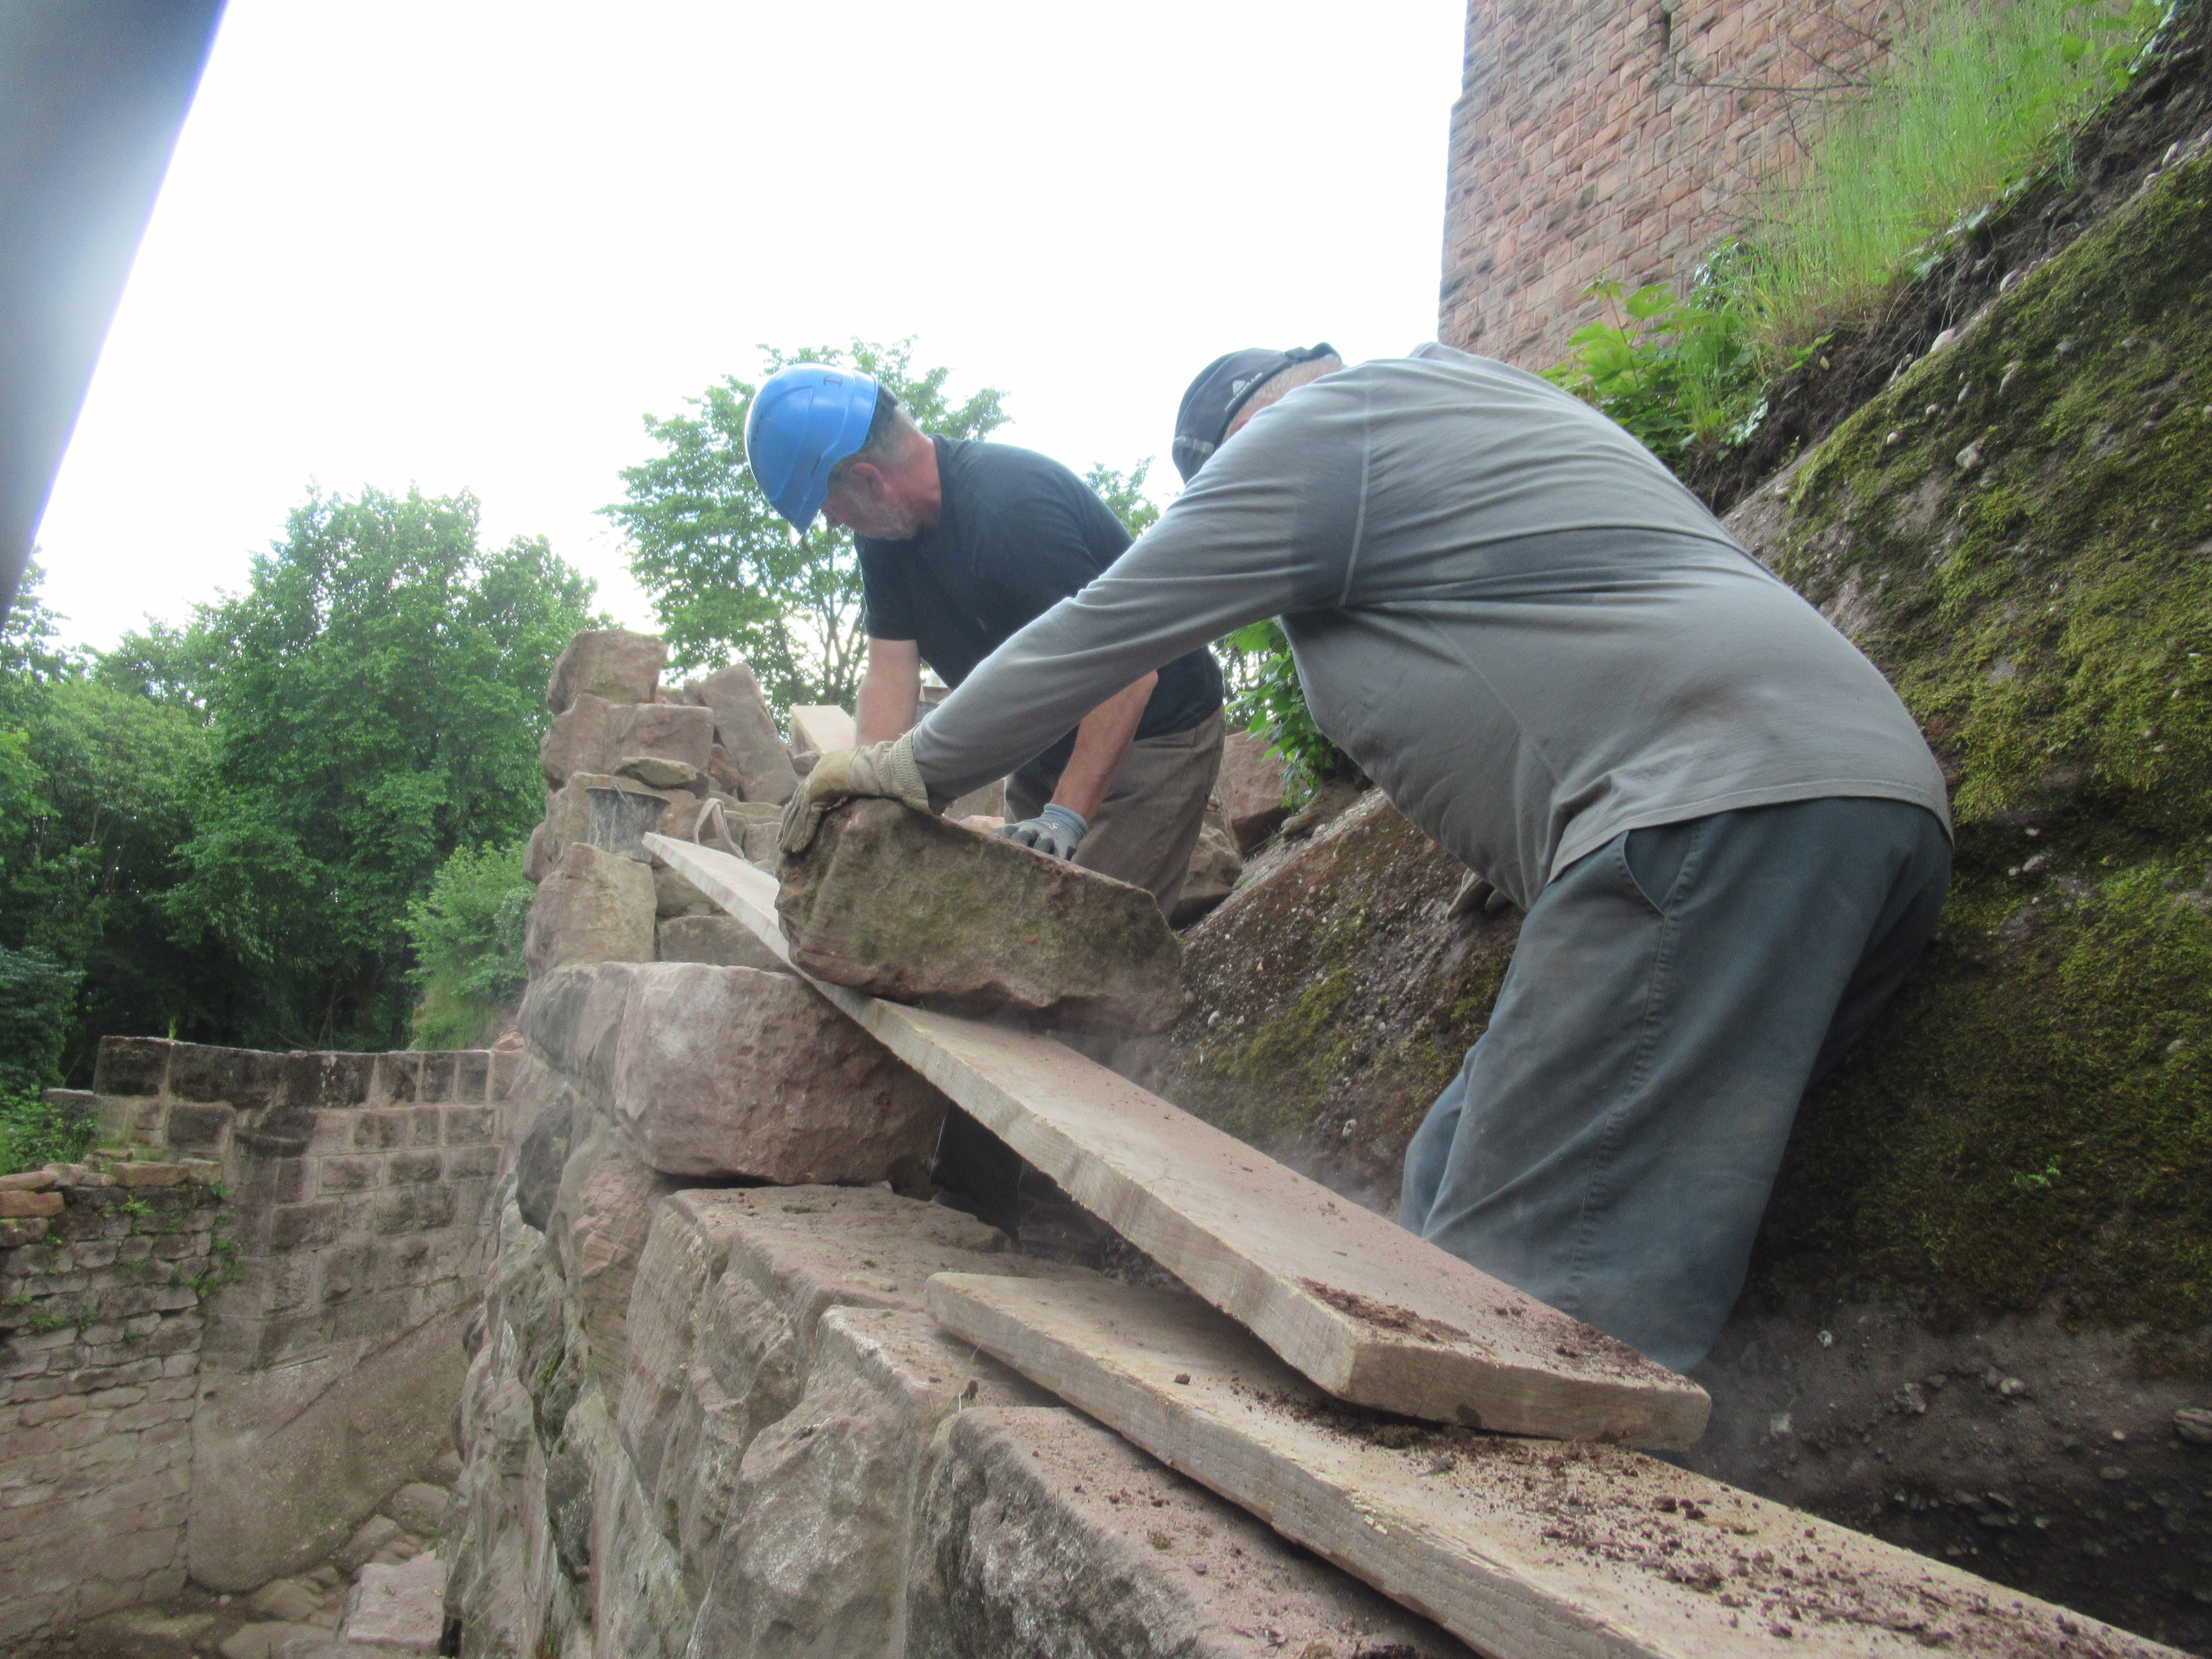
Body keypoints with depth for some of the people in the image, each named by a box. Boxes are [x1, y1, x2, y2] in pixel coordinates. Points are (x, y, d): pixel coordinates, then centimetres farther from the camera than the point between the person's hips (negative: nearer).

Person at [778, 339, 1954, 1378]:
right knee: (1462, 1189, 9)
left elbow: (1102, 630, 5)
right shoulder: (1478, 393, 32)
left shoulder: (1313, 431, 3)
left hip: (1722, 805, -10)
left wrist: (913, 765, 17)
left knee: (1536, 1282, -13)